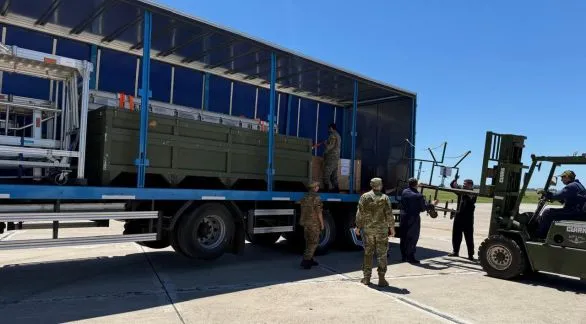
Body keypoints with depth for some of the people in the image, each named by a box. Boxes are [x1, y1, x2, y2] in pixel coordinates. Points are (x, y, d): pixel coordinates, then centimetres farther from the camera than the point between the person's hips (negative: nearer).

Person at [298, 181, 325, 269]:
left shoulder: (304, 197, 7)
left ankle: (310, 260, 23)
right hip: (314, 223, -7)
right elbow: (319, 213, -16)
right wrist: (322, 224, -7)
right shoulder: (316, 198, -15)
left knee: (309, 242, 16)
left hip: (305, 223, 7)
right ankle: (305, 261, -8)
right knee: (314, 243, -1)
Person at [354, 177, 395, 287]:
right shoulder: (385, 198, -4)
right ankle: (381, 279, 5)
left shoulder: (364, 197, -2)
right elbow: (389, 215, -6)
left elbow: (360, 214, -3)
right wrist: (392, 227, 4)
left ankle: (366, 278, 15)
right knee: (382, 254, 5)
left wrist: (358, 227, 5)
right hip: (382, 229, -1)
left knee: (368, 253, 11)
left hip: (367, 229, 1)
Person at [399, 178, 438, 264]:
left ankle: (404, 256, 20)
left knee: (404, 237, 13)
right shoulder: (419, 196, -17)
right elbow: (423, 208, -10)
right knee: (413, 238, 3)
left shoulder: (404, 192, -1)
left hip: (404, 217, 6)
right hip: (414, 219, -6)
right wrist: (432, 204, 6)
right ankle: (410, 257, 6)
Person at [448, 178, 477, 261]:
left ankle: (471, 254, 6)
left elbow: (472, 201, -26)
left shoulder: (473, 194, -8)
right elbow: (452, 185, 11)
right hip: (458, 216, 6)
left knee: (469, 237, 0)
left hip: (468, 218, -6)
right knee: (456, 235, 12)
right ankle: (455, 251, 24)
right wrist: (455, 180, -6)